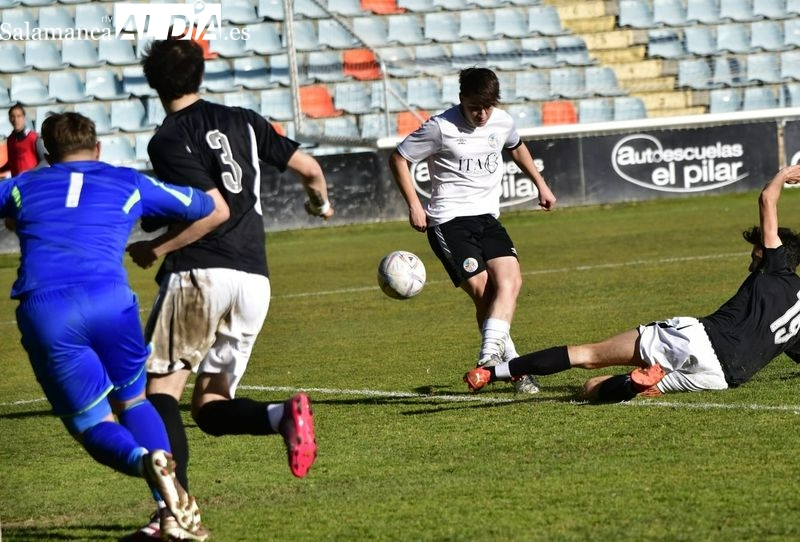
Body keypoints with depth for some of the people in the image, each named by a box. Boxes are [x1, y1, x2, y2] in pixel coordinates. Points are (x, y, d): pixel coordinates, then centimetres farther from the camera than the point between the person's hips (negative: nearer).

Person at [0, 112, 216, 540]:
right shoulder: (129, 183, 24)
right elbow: (205, 207, 36)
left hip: (41, 311, 0)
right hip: (109, 299, 0)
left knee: (95, 427, 9)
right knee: (133, 402, 22)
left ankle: (147, 461, -27)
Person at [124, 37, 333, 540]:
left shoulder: (168, 140, -3)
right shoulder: (243, 121, 15)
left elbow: (215, 209, -13)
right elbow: (309, 168, 17)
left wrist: (154, 246, -3)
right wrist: (322, 202, 39)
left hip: (199, 273, -6)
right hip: (254, 281, 6)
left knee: (161, 389, -4)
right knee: (211, 405, 13)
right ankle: (283, 415, -18)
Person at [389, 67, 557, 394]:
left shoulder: (502, 122, 5)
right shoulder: (441, 128, -11)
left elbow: (516, 148, 31)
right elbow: (398, 159, -2)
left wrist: (540, 184, 30)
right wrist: (414, 206, -7)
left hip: (487, 218, 5)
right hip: (449, 221, -5)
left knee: (510, 280, -19)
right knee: (483, 290, -17)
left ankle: (489, 356, -29)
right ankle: (512, 364, -8)